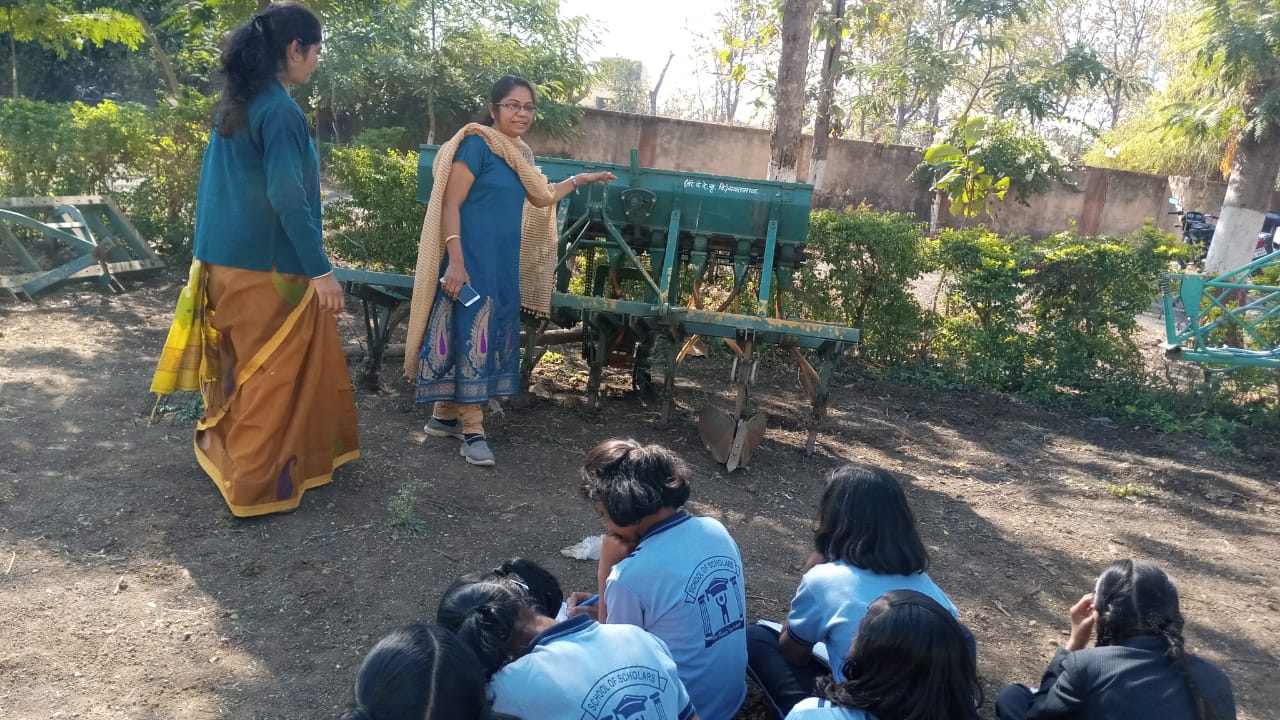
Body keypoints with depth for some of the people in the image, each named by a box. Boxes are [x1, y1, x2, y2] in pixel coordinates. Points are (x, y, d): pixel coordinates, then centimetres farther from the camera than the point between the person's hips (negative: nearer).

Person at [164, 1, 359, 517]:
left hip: (227, 259, 9)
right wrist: (321, 270, -20)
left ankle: (227, 451, 34)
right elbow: (286, 197, -23)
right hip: (268, 266, -9)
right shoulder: (280, 110, -17)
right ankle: (256, 485, 14)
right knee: (272, 375, 3)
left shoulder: (233, 103, 11)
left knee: (248, 368, 20)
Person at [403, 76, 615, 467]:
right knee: (469, 334, -3)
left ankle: (445, 415, 23)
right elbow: (450, 205, -16)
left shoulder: (520, 153, 13)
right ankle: (472, 428, 3)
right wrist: (455, 262, -23)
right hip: (472, 259, -8)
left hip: (504, 262, 8)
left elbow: (539, 199, 29)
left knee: (489, 335, 11)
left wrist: (578, 180, 29)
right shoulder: (477, 143, -12)